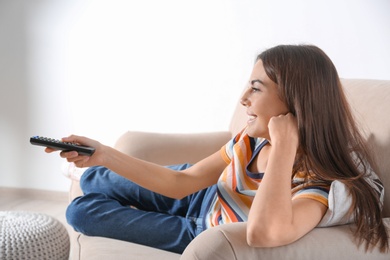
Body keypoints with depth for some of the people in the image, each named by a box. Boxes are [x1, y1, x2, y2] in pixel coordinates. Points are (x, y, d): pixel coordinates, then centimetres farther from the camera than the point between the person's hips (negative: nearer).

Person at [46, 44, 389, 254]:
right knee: (92, 180, 19)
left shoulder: (327, 186, -37)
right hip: (201, 198, 6)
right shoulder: (253, 139, -18)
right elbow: (180, 183, -10)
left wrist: (285, 147, -48)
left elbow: (264, 233, -60)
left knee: (84, 212, -1)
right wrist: (105, 155, -17)